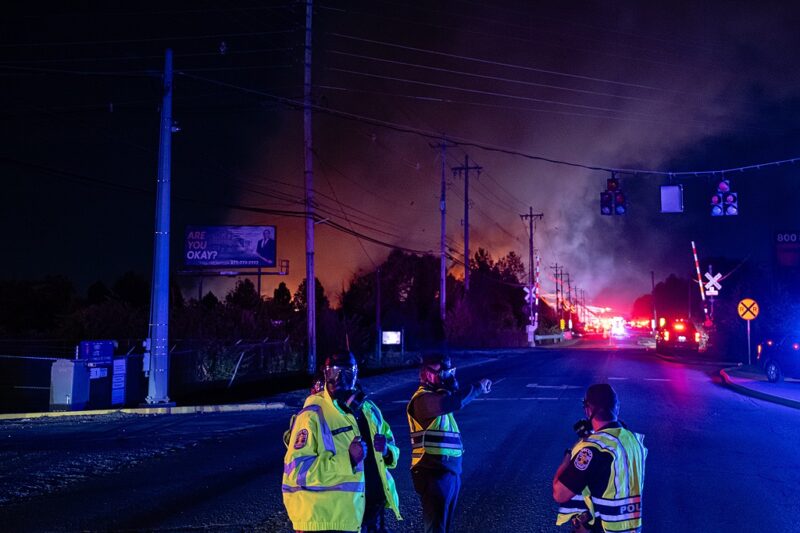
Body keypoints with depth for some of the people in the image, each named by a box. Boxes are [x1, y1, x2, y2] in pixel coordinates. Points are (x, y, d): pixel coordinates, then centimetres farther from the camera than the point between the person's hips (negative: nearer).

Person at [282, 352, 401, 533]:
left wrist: (386, 450, -4)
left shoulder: (369, 409, 10)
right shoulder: (313, 415, -12)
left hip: (374, 509, 7)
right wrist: (347, 459, -27)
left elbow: (392, 449, 20)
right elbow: (296, 471, -20)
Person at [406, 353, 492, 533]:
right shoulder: (423, 399, -18)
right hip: (434, 473, -10)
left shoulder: (439, 395, 17)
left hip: (450, 471, 10)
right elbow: (455, 402, -30)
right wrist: (478, 387, -20)